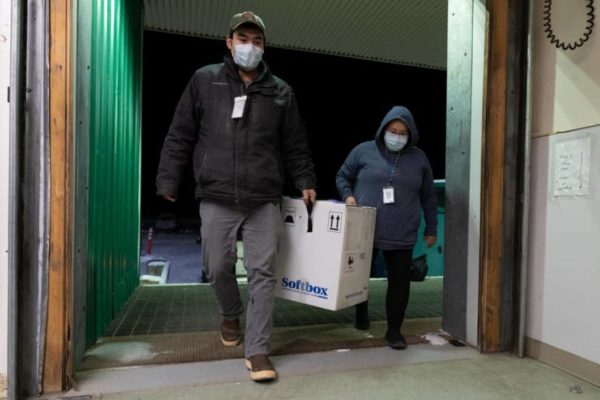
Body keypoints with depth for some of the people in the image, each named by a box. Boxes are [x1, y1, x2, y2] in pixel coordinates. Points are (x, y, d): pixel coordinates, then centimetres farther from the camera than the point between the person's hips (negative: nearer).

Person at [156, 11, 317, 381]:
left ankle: (258, 350, 11)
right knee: (218, 268, 11)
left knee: (263, 273, -1)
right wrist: (168, 181, 2)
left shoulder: (280, 91, 9)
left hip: (264, 201, 0)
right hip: (217, 199, 0)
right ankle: (231, 316, 42)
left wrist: (306, 182, 8)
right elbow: (180, 137, 6)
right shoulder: (204, 81, 7)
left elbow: (295, 146, 13)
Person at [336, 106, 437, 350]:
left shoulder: (418, 158, 7)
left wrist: (431, 228, 12)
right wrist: (348, 195, -9)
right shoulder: (363, 151, 1)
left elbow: (428, 196, 13)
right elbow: (342, 177, 11)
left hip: (402, 235, 1)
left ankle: (394, 330, 20)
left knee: (399, 281, 3)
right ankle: (361, 313, 42)